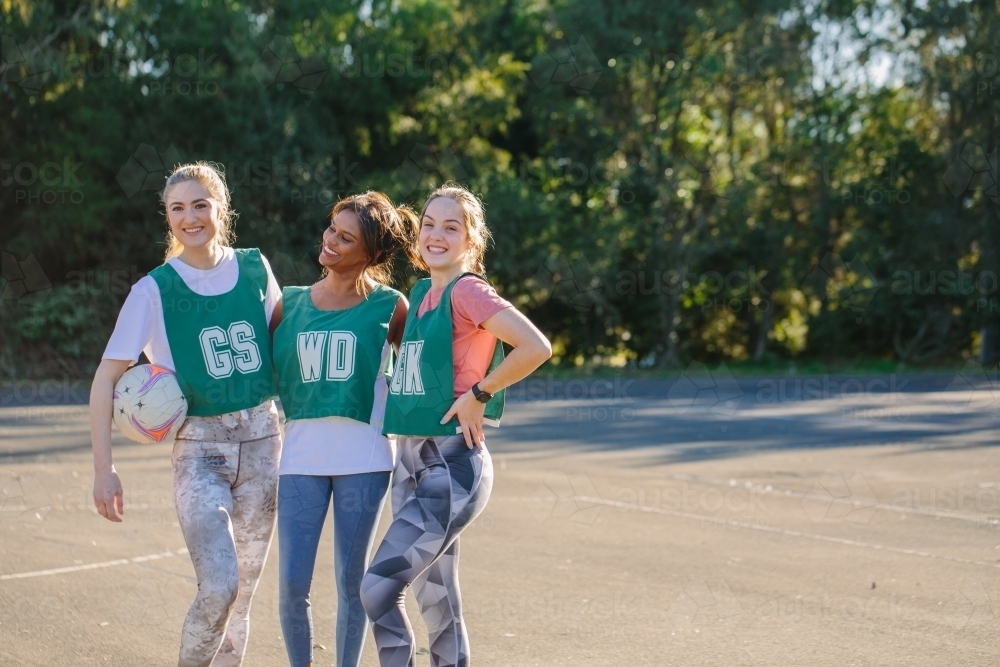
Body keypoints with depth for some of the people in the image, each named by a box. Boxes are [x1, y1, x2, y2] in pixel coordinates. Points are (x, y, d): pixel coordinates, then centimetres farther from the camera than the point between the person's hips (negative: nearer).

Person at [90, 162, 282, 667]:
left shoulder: (255, 269, 2)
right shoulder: (154, 290, -7)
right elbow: (105, 380, -8)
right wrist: (103, 469, -16)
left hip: (261, 442, 3)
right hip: (198, 450, -3)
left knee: (242, 594, 7)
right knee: (219, 587, -19)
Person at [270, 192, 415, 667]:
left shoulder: (389, 306, 1)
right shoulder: (291, 304, 8)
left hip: (363, 457, -2)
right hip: (301, 454, 2)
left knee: (351, 582, 6)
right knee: (292, 585, -2)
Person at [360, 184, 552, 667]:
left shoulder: (467, 290, -13)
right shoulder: (421, 292, 12)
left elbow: (536, 347, -25)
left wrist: (478, 394, -17)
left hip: (451, 466, -9)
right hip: (411, 461, 9)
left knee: (379, 587, -13)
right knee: (435, 598, 13)